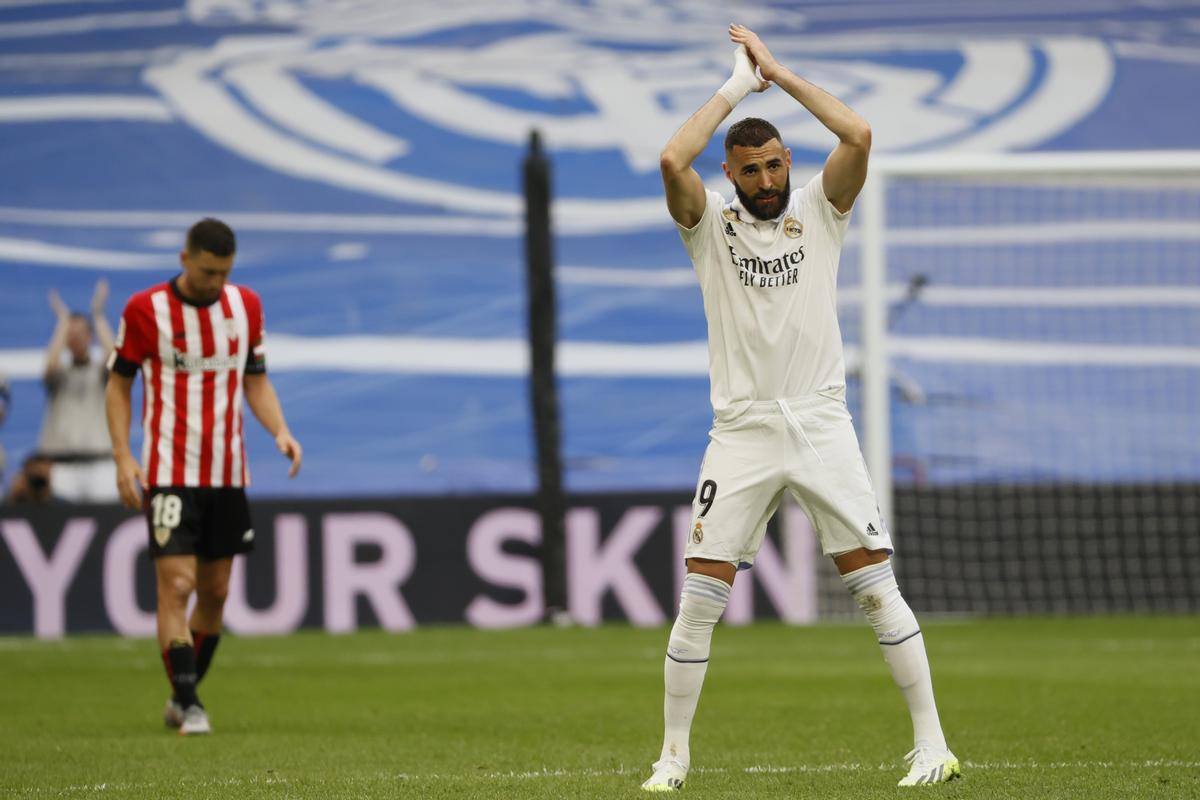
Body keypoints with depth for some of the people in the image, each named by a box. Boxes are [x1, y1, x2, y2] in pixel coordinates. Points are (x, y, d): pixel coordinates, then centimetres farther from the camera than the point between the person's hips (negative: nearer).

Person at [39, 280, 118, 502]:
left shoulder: (100, 371, 12)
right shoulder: (60, 374, 13)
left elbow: (113, 358, -9)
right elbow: (51, 365, -10)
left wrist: (98, 316, -4)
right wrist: (63, 321, -2)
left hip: (98, 460, 0)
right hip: (60, 457, 0)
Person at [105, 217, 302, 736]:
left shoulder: (245, 306, 5)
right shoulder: (145, 310, -7)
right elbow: (118, 383, 1)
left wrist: (280, 432, -4)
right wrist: (123, 457, -8)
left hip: (228, 474, 5)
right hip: (169, 473, -5)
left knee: (215, 592, 9)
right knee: (176, 584, -13)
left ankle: (183, 697, 23)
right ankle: (188, 706, -12)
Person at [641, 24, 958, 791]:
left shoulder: (819, 211, 7)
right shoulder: (710, 224, 6)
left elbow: (860, 136, -9)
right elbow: (673, 162, -14)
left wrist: (780, 74, -3)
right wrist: (735, 87, -5)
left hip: (821, 426, 0)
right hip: (742, 433, 0)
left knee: (876, 584, -4)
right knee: (700, 596, -4)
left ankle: (932, 743, -1)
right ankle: (674, 754, 6)